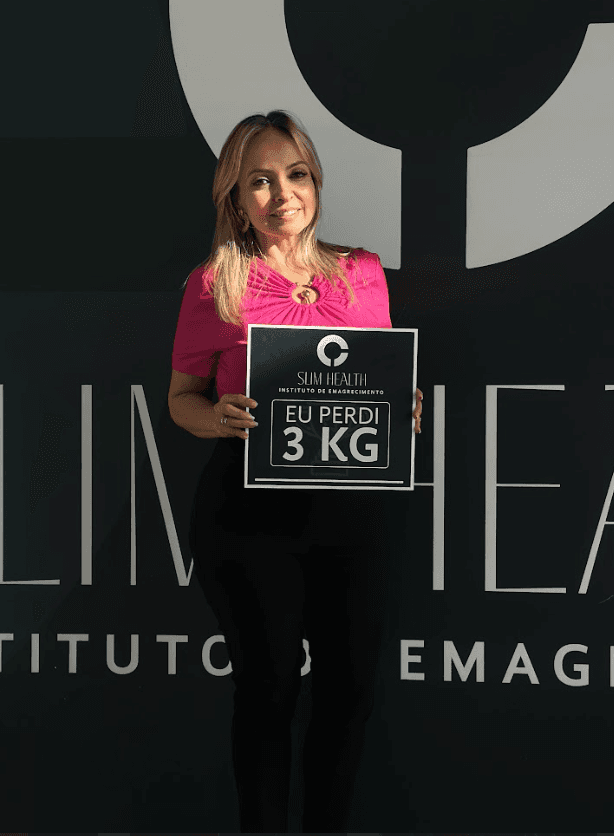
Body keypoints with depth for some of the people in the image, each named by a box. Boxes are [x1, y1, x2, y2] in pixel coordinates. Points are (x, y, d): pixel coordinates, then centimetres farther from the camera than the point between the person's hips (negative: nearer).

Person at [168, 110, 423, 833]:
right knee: (267, 687, 6)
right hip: (247, 509, -3)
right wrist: (219, 417, -14)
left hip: (349, 505, 3)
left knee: (351, 686, 9)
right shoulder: (214, 284, 0)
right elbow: (181, 397, 7)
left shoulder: (364, 273, 9)